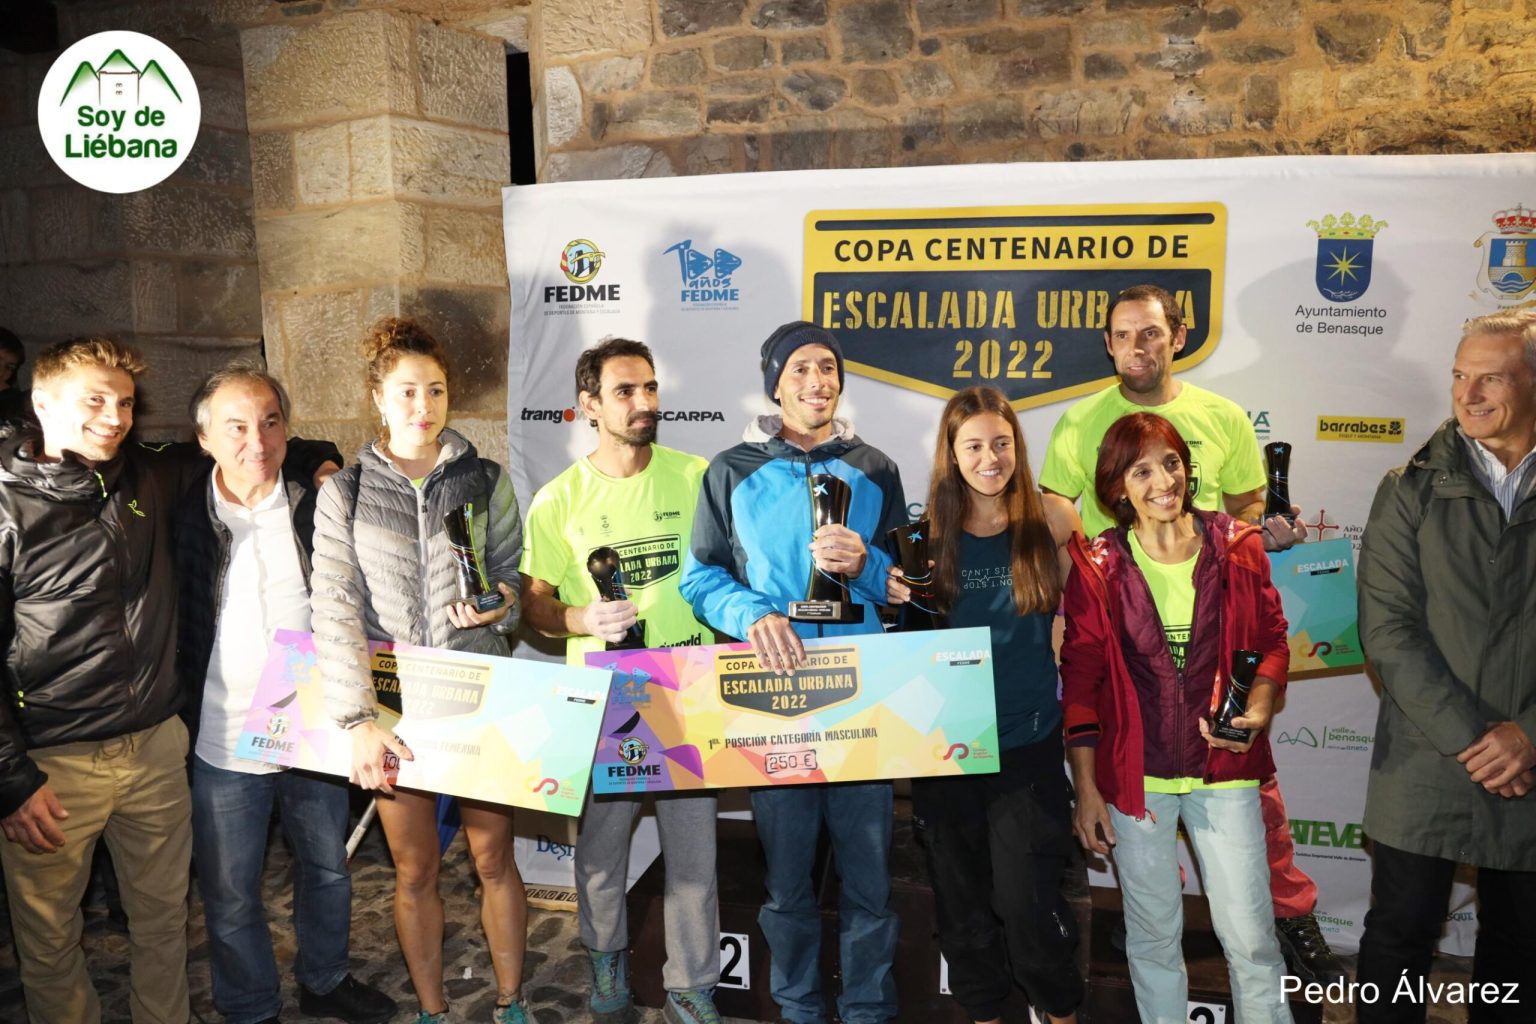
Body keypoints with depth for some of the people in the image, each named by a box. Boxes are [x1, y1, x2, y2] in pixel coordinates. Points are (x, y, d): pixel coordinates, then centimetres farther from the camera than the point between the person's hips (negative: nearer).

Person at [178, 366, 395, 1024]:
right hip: (224, 742, -2)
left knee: (327, 868, 20)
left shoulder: (319, 507, -2)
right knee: (232, 894, 12)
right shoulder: (180, 517, -8)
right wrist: (181, 716, -6)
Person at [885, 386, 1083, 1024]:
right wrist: (900, 601, -12)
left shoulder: (1053, 521, -5)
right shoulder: (932, 532, -2)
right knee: (961, 899, 15)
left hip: (1028, 742, -2)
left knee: (1025, 902, 0)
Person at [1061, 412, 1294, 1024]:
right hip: (1134, 774, 0)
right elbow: (1081, 680, -1)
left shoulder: (1235, 546, -1)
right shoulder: (1097, 567, -4)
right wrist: (1085, 789, -1)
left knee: (1250, 936, 3)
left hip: (1224, 767, 1)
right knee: (1154, 934, 13)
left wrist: (1257, 711, -12)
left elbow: (1270, 642, 8)